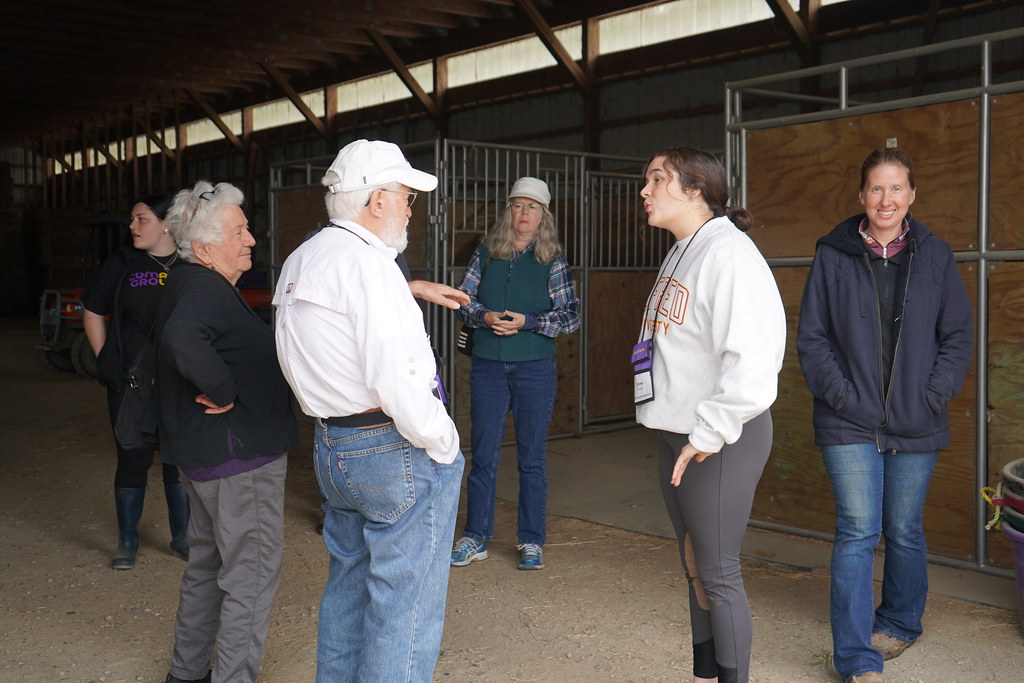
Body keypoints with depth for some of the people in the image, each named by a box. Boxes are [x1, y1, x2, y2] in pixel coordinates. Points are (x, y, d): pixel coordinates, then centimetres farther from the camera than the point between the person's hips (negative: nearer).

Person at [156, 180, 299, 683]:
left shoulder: (185, 284, 12)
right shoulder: (206, 290, -22)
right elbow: (184, 342, -42)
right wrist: (224, 391, -29)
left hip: (201, 451, 11)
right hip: (239, 455, -11)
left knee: (208, 564, 22)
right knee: (251, 574, 0)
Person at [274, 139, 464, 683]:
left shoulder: (297, 262, 12)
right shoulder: (367, 262, -17)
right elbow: (397, 378, -25)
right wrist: (443, 445, -12)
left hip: (331, 450, 9)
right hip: (396, 454, -9)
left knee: (348, 584, 22)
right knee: (405, 603, 1)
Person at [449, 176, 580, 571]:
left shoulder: (553, 260, 1)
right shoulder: (486, 253, 7)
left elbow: (571, 316, -2)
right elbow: (462, 301, 7)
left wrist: (528, 322, -15)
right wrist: (485, 317, -12)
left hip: (534, 366, -1)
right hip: (487, 365, 2)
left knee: (532, 457, 6)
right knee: (483, 455, 6)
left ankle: (532, 542, 18)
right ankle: (475, 539, 17)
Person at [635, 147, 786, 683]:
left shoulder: (728, 252, -17)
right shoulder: (680, 256, 14)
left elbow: (754, 357, -28)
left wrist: (710, 433, -23)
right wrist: (680, 430, 17)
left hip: (721, 442, -10)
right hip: (678, 437, 10)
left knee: (718, 575, 0)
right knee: (694, 567, 19)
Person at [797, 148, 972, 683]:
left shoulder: (935, 257, 5)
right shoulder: (832, 256, 0)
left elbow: (956, 337, 6)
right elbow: (812, 337, 0)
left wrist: (932, 398, -5)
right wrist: (842, 397, -10)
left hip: (916, 424, 2)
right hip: (850, 424, -2)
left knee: (904, 531, 13)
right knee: (857, 532, -6)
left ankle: (900, 623, 37)